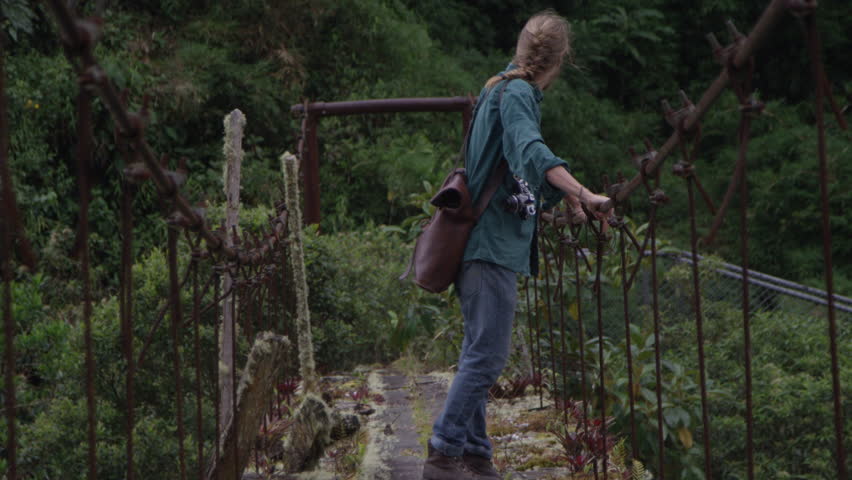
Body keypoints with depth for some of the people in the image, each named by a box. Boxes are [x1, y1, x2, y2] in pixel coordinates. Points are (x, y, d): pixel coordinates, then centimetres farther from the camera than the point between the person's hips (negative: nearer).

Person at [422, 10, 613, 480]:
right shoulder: (517, 95, -11)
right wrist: (581, 194, -43)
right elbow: (532, 152, -32)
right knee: (485, 355, -10)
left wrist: (562, 195, 43)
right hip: (494, 246, -10)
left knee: (479, 352, 13)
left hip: (481, 244, 10)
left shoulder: (499, 90, 20)